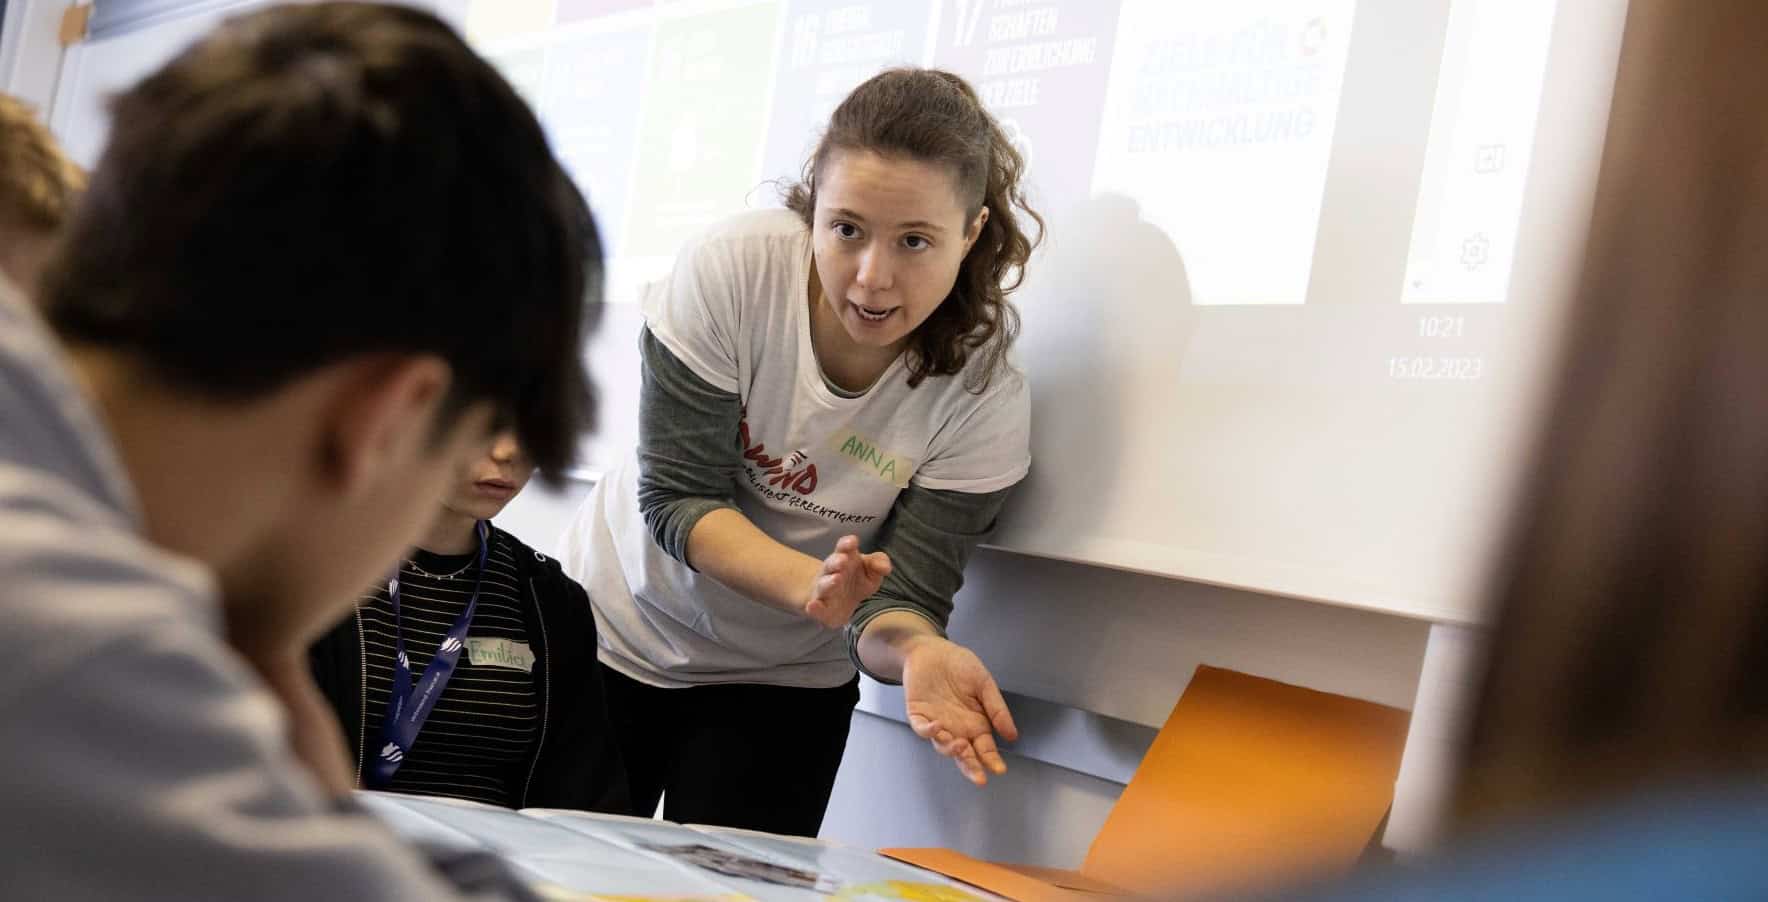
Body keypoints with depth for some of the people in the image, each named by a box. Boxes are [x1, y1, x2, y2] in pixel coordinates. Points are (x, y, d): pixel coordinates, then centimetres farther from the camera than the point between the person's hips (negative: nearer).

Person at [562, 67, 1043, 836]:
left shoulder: (986, 400, -21)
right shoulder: (733, 270, -24)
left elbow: (900, 594, -21)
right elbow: (676, 496, -22)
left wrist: (917, 652, -45)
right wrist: (808, 584, -40)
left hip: (783, 684, 0)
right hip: (612, 627, 0)